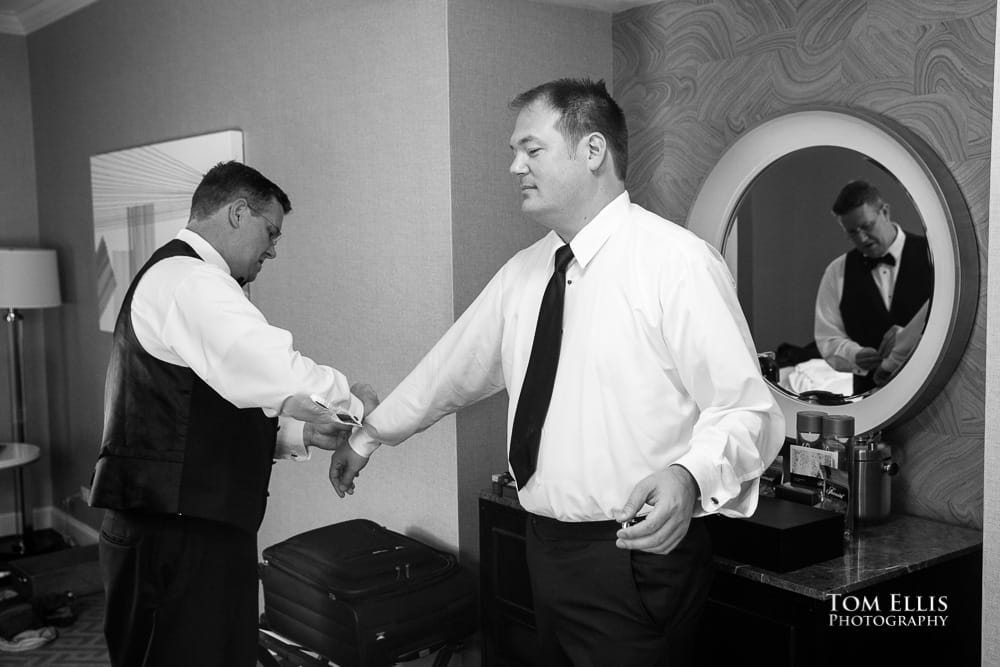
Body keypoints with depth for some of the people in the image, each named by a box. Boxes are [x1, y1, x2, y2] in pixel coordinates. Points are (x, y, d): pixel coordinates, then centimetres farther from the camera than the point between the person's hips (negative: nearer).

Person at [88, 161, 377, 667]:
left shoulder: (173, 277, 21)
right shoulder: (190, 279, -14)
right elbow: (275, 372, -27)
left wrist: (300, 434, 9)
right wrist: (350, 401, -9)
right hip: (177, 535, -10)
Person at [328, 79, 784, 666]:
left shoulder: (678, 263, -14)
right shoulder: (524, 273, 6)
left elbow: (745, 409, -14)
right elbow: (454, 367, 17)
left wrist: (690, 476, -32)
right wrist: (368, 437, 26)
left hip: (636, 554, -6)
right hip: (548, 546, 6)